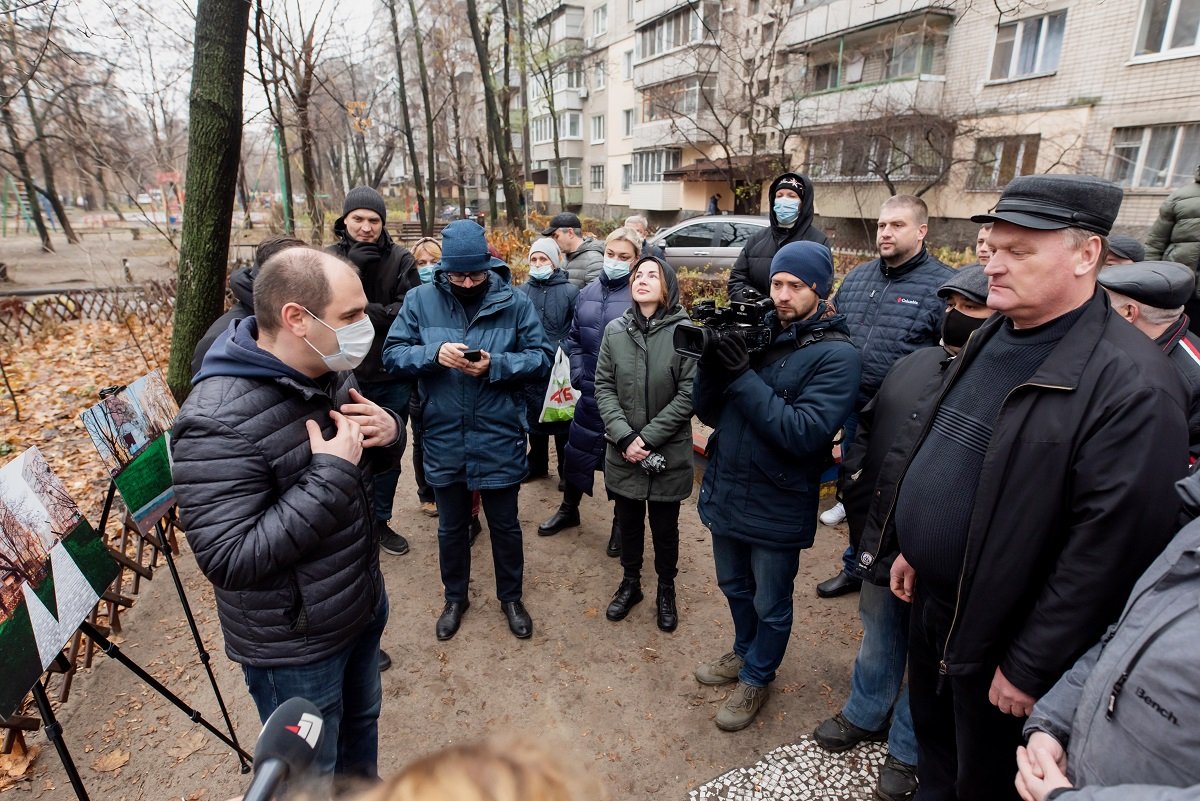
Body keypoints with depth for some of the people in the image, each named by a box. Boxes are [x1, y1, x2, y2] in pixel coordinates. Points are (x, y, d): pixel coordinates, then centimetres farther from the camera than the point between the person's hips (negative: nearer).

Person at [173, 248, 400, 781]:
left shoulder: (328, 373, -4)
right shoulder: (219, 420, -29)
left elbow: (370, 459, 10)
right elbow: (230, 559, -30)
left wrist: (387, 432, -14)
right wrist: (332, 476, -32)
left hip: (364, 604, 7)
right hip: (294, 646, -7)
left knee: (361, 722, 30)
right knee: (311, 777, 18)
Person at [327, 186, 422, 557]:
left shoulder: (401, 259, -4)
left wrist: (365, 312, -20)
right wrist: (351, 268, -23)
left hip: (391, 376, 1)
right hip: (345, 374, 0)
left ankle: (380, 521, 34)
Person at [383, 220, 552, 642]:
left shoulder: (514, 302, -8)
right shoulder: (420, 300, -4)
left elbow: (540, 357, -6)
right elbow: (392, 353, -3)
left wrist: (496, 365, -22)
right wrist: (433, 354, -21)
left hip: (499, 438, -1)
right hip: (443, 439, 2)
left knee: (504, 526, 17)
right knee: (451, 527, 20)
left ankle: (511, 597, 41)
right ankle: (455, 598, 44)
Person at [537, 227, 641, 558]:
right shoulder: (588, 293, 7)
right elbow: (574, 337, 15)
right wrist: (577, 372, 4)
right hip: (591, 392, 5)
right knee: (578, 449, 16)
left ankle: (621, 523, 30)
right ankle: (568, 509, 39)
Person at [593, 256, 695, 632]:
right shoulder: (614, 330, -1)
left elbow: (689, 394, -13)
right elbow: (604, 387, -2)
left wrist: (648, 437, -16)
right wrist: (624, 436, -14)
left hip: (668, 453, -2)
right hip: (622, 453, 3)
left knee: (664, 527, 14)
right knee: (628, 523, 18)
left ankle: (666, 591, 37)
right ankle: (630, 583, 41)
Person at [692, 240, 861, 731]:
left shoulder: (835, 354, -15)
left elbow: (804, 433, -26)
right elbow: (709, 412, -2)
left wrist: (743, 376, -27)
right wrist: (711, 363, -20)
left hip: (777, 506, -5)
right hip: (725, 491, 5)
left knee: (770, 605, 17)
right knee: (735, 587, 26)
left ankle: (756, 678, 42)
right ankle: (744, 653, 52)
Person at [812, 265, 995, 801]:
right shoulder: (913, 363, 4)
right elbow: (865, 428, 12)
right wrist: (857, 497, 4)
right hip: (881, 537, 6)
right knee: (878, 634, 26)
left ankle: (907, 752, 41)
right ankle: (864, 715, 50)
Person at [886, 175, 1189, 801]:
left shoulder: (1132, 385, -24)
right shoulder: (988, 339, 3)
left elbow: (1109, 549, -24)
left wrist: (1031, 668, -18)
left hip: (996, 631, -7)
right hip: (930, 597, 7)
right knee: (931, 738, 28)